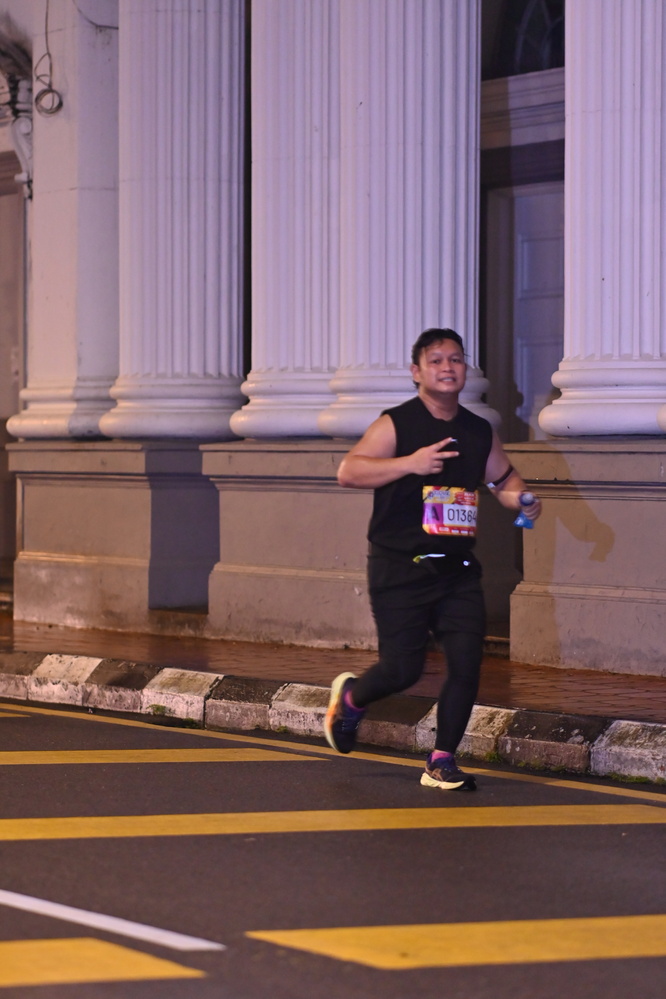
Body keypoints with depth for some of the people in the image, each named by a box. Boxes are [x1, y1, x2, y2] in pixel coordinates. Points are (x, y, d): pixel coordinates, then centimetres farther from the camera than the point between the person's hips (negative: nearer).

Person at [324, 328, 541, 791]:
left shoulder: (480, 432, 10)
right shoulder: (396, 424, -6)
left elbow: (503, 477, 25)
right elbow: (348, 471, -17)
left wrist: (522, 499, 3)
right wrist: (410, 463, -26)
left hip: (457, 568, 5)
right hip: (400, 567, -5)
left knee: (467, 663, -7)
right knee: (404, 669, -6)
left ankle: (442, 762, 7)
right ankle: (350, 697, 29)